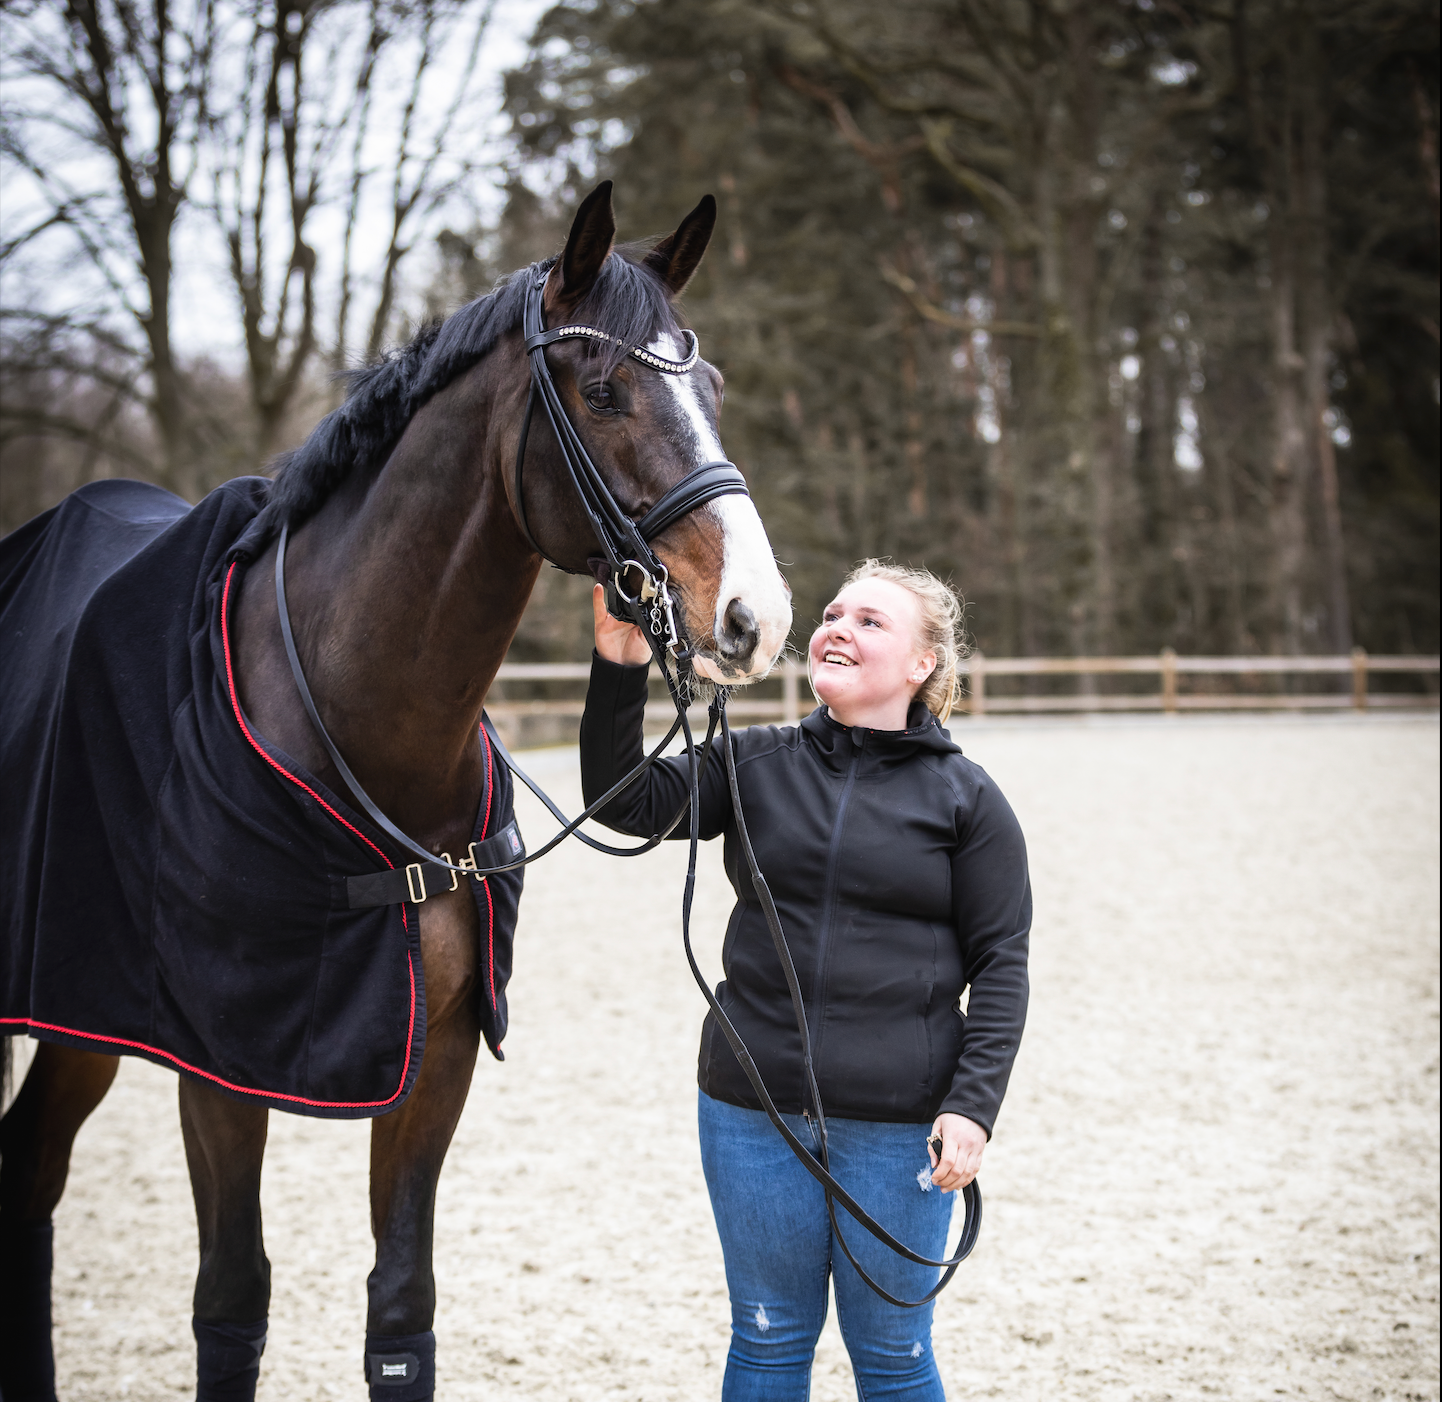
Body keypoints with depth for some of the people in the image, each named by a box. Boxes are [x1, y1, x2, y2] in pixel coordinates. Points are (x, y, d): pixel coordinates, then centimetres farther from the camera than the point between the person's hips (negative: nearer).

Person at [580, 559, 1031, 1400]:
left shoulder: (966, 799, -3)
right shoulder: (756, 764, 4)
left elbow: (1002, 966, -4)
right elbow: (627, 802, -7)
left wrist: (974, 1107, -14)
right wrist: (620, 668, -20)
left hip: (897, 1124, -2)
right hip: (753, 1111, 3)